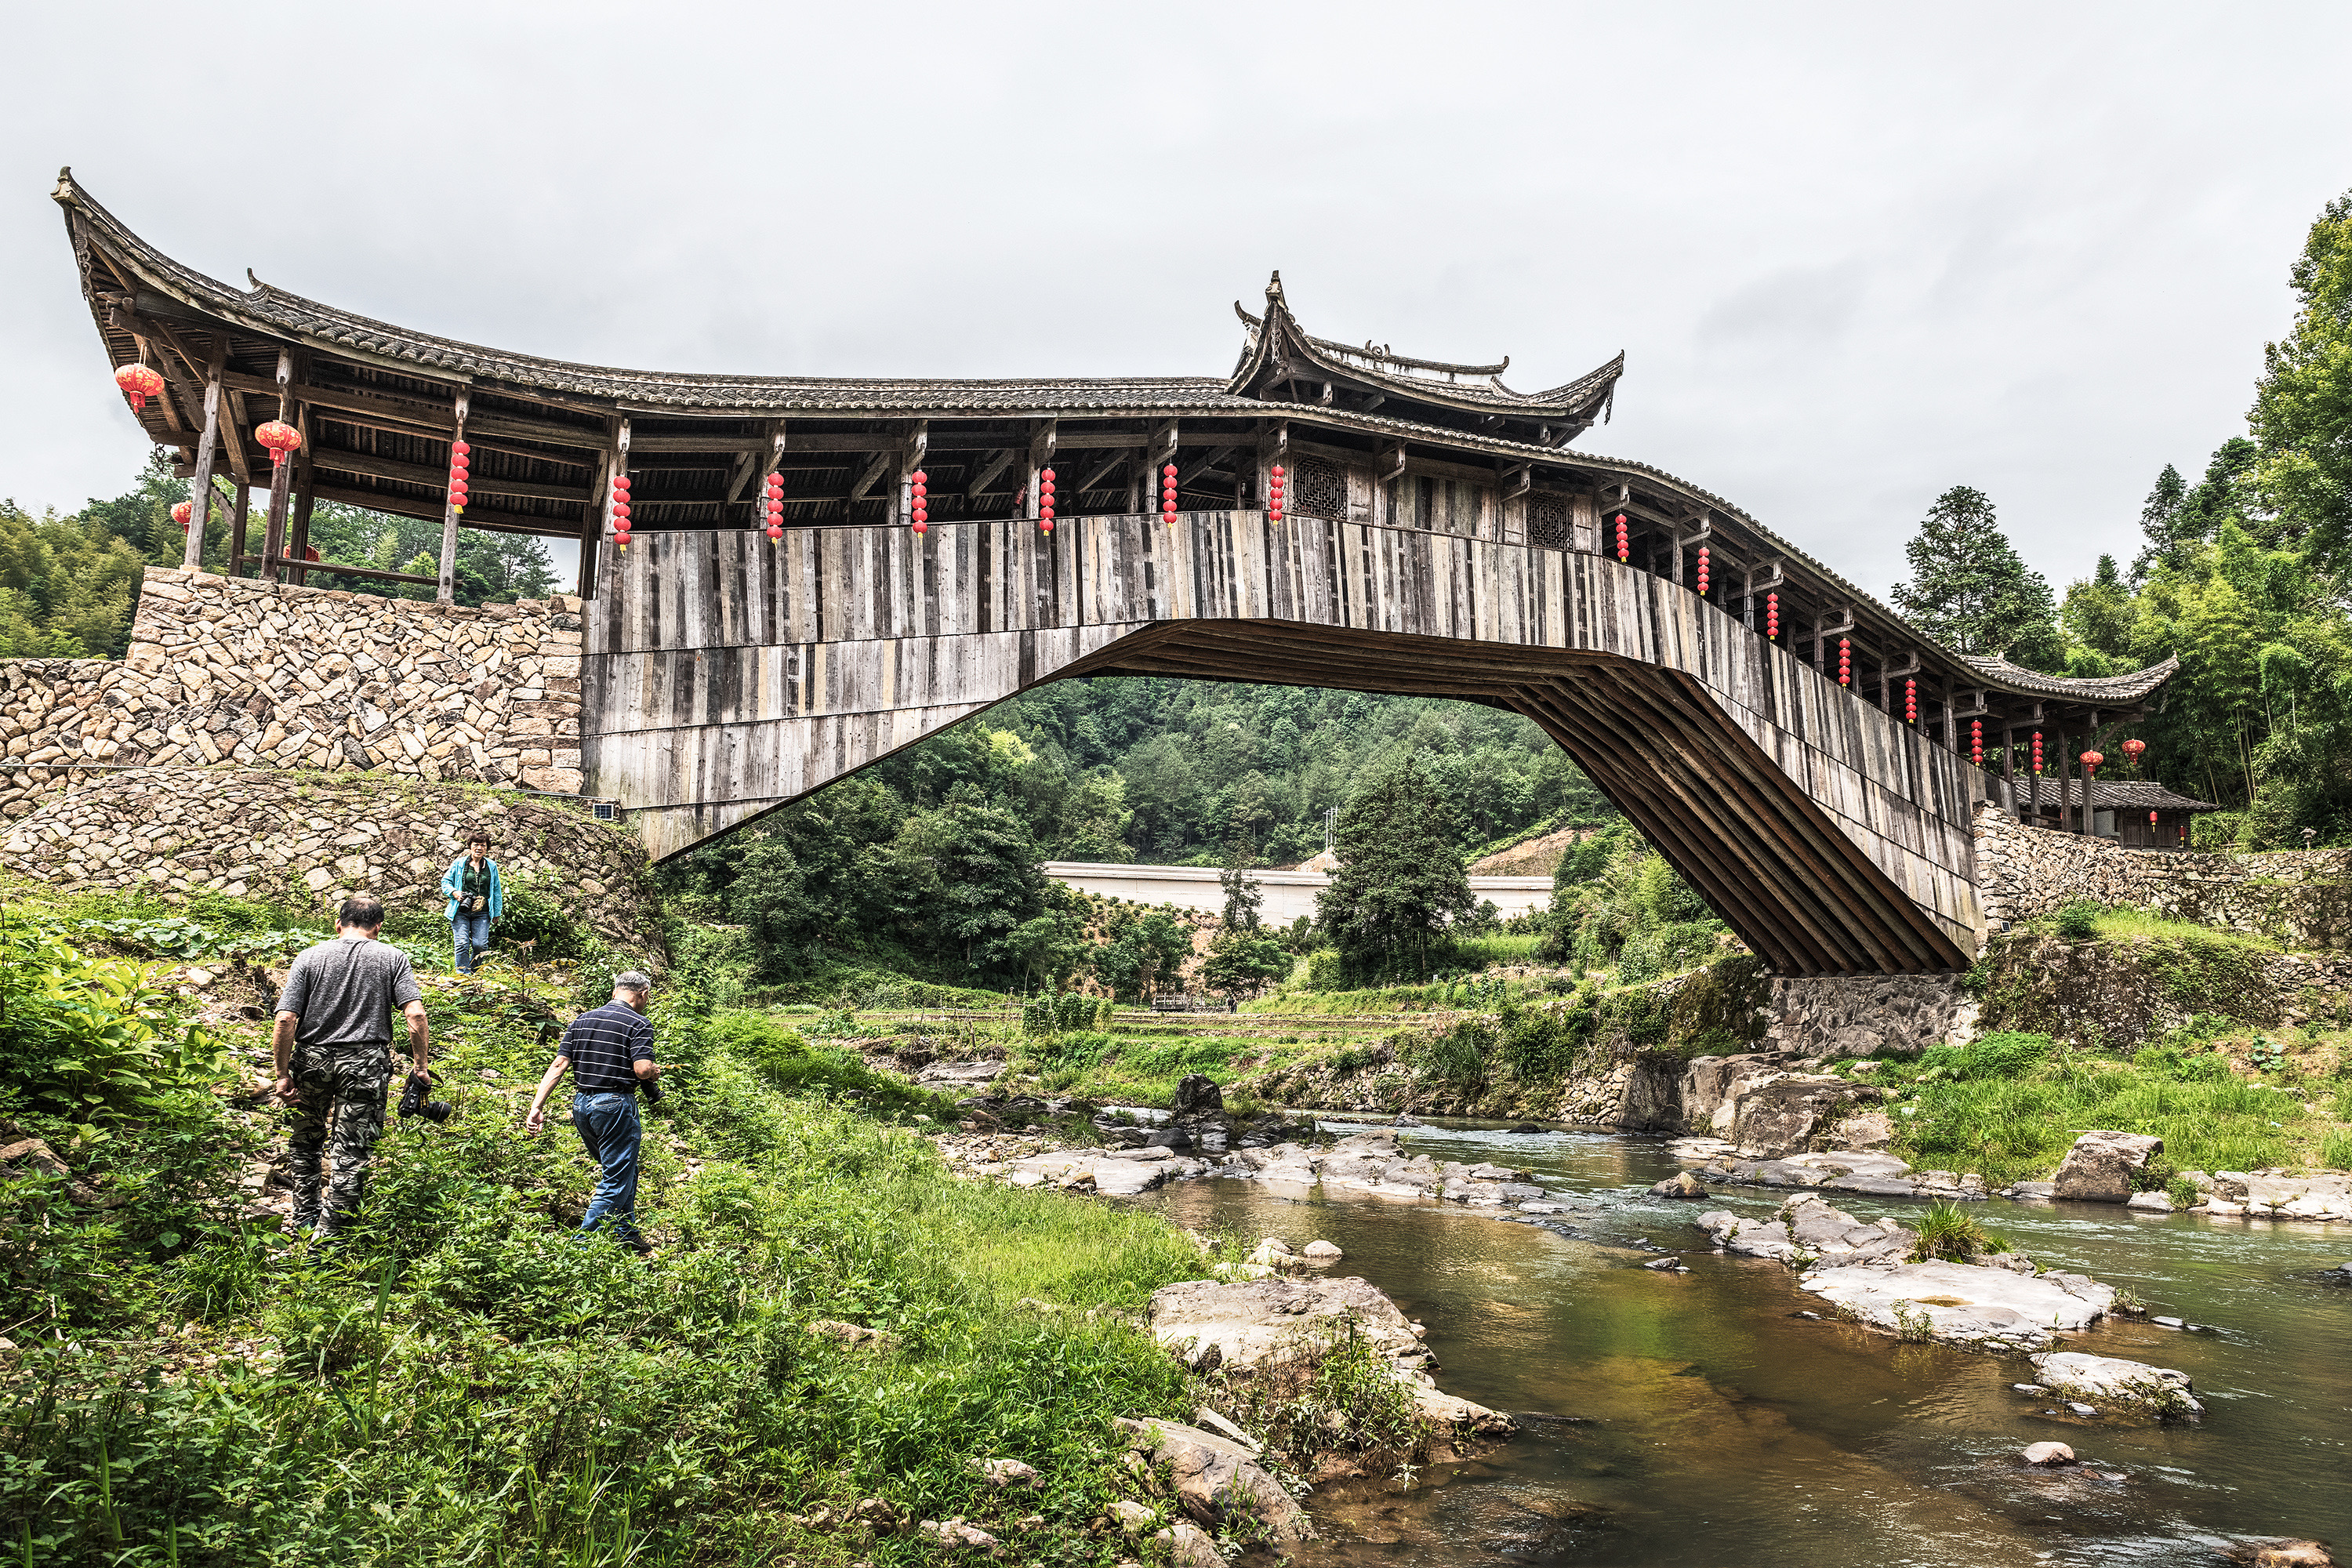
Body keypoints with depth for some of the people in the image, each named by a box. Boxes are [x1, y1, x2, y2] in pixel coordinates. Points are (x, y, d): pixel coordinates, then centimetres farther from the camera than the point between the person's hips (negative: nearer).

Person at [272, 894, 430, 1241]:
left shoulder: (309, 957, 2)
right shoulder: (393, 958, 0)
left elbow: (285, 1021, -5)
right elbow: (415, 1014, -11)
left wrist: (283, 1075, 0)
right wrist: (419, 1065, -4)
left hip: (313, 1058, 2)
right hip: (366, 1062, -2)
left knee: (307, 1142, 23)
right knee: (350, 1150, 4)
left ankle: (305, 1217, 35)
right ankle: (328, 1233, 4)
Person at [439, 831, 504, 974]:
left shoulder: (491, 866, 9)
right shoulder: (459, 864, 4)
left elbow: (496, 891, 16)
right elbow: (445, 881, 13)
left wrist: (497, 912, 15)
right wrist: (454, 892, -7)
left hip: (482, 913, 1)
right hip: (460, 912, -1)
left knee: (480, 945, -5)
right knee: (462, 944, -8)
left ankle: (473, 970, 18)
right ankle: (463, 974, -2)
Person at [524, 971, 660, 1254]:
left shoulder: (581, 1021, 11)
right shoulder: (638, 1024, -8)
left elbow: (558, 1064, 4)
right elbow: (642, 1069, -18)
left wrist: (537, 1106, 0)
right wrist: (656, 1071, 4)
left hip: (581, 1104, 8)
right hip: (615, 1105, -7)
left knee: (620, 1170, 21)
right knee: (618, 1179, 0)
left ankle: (627, 1237, 29)